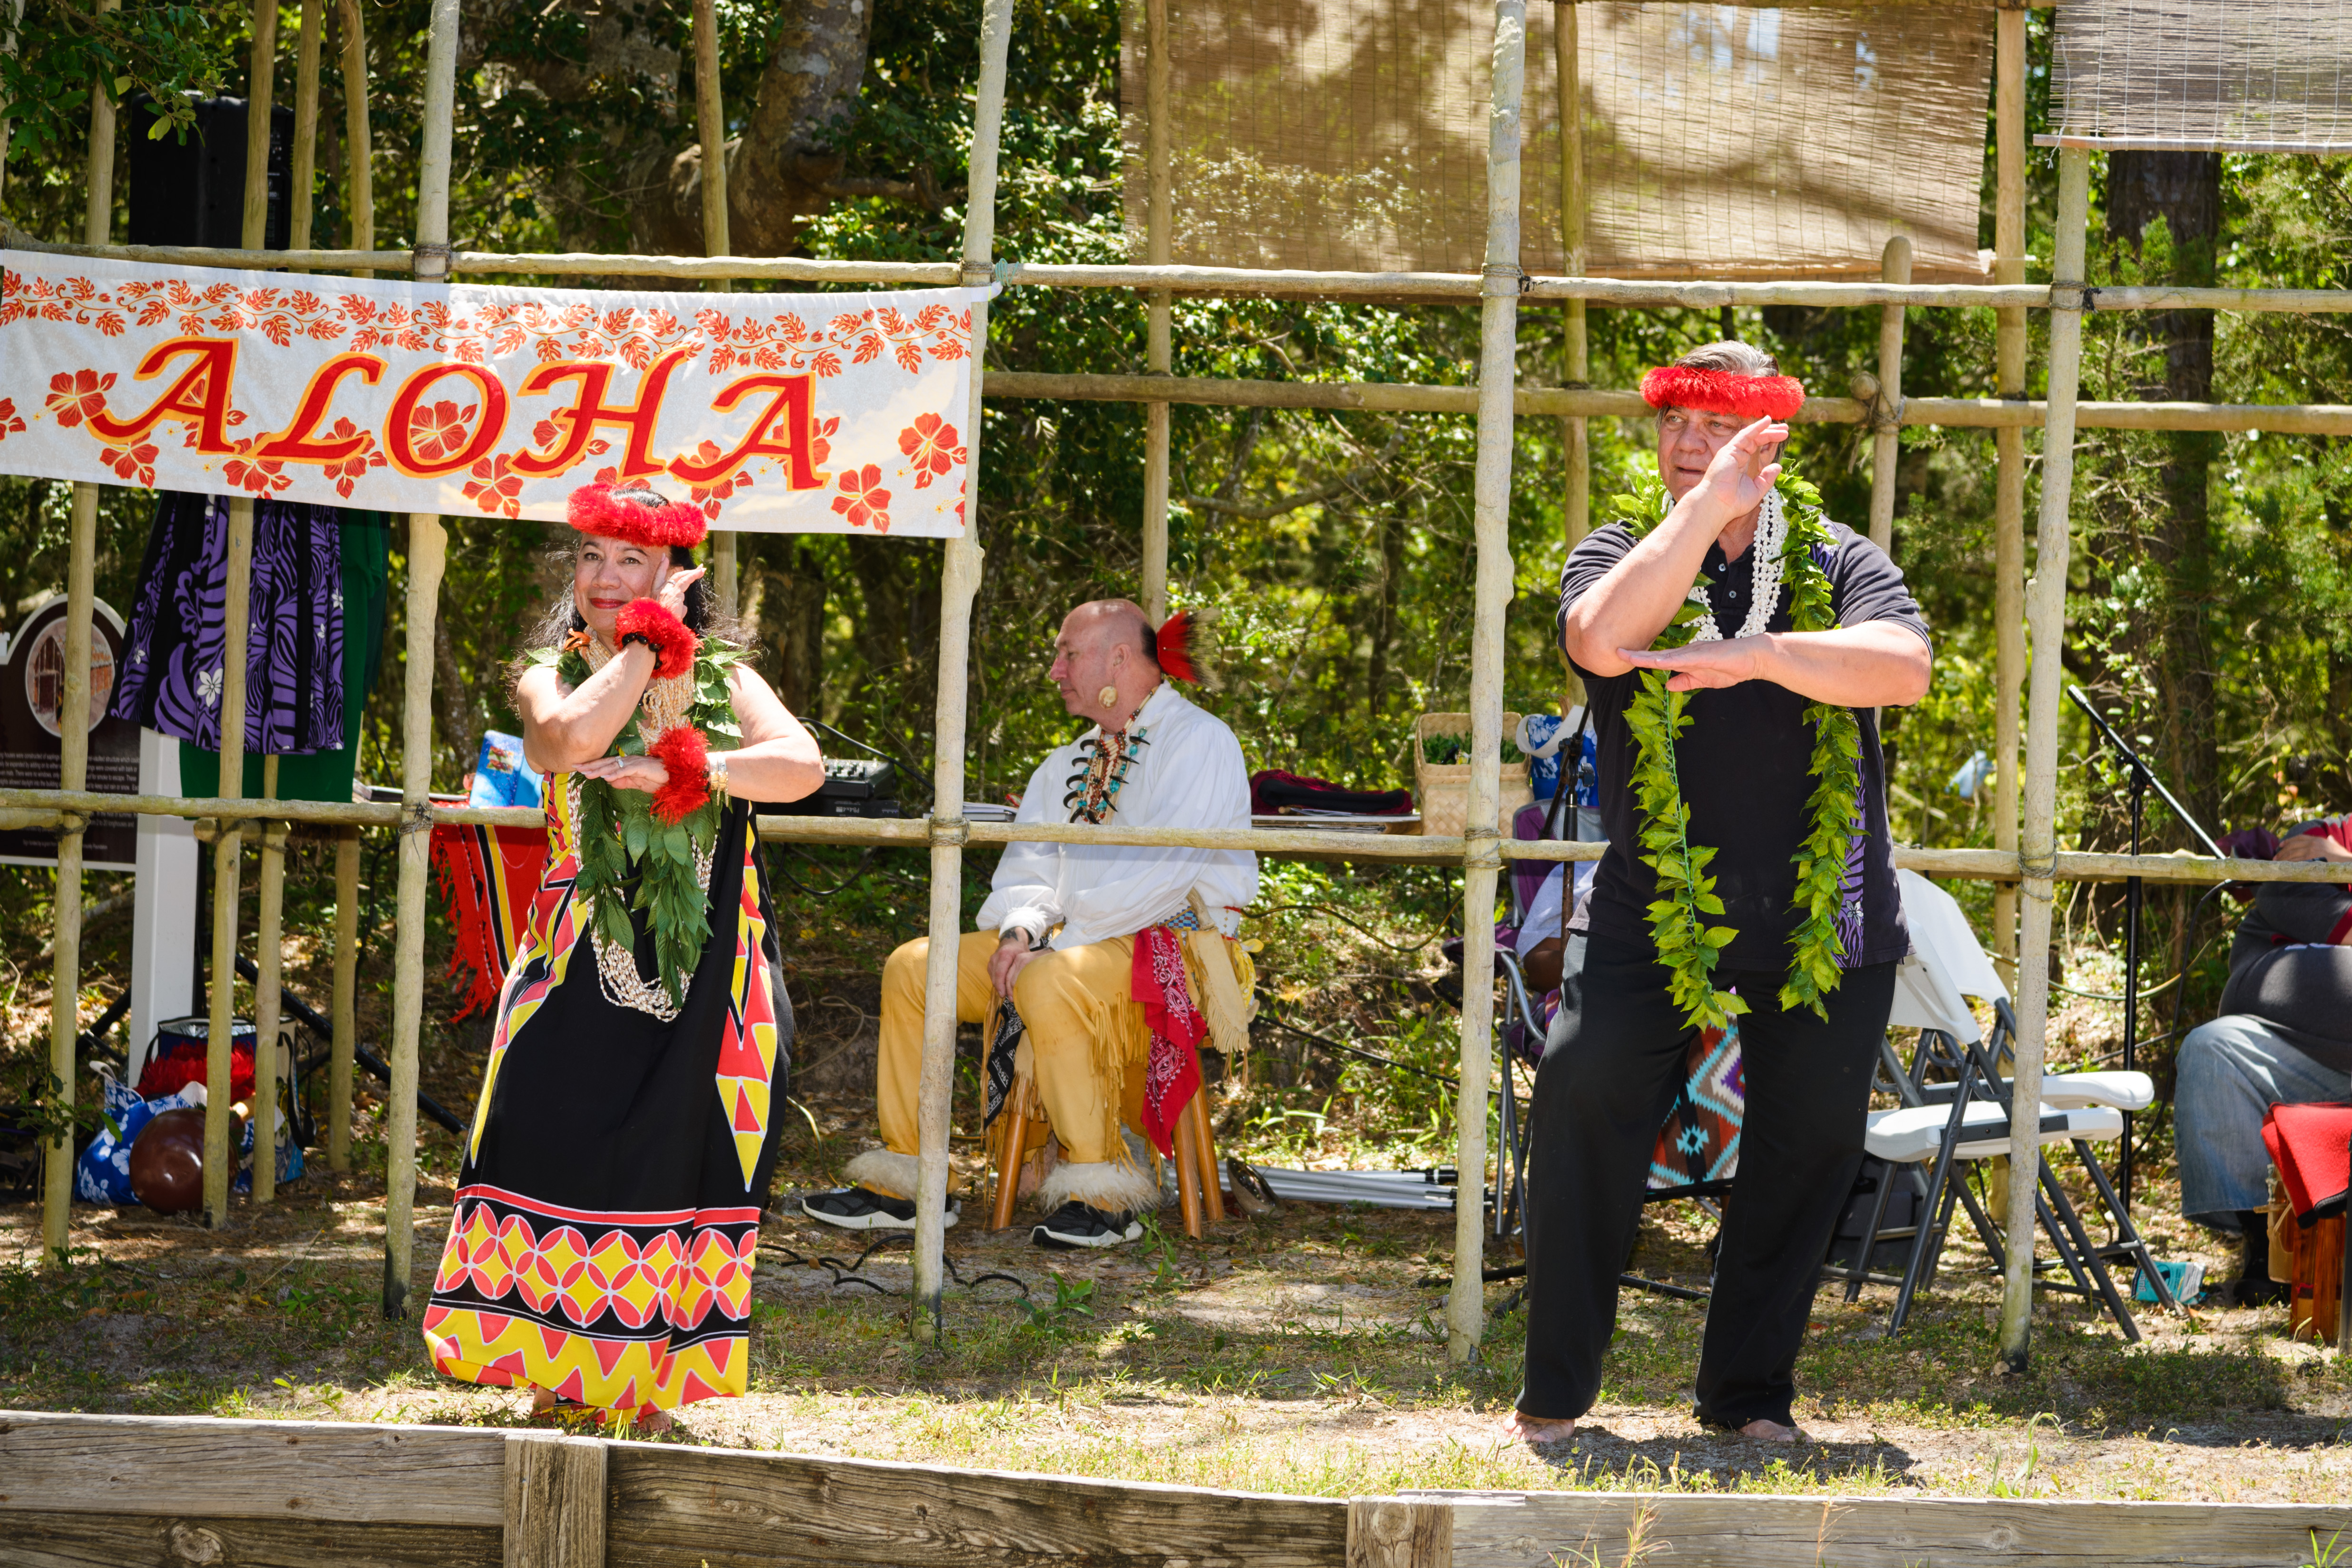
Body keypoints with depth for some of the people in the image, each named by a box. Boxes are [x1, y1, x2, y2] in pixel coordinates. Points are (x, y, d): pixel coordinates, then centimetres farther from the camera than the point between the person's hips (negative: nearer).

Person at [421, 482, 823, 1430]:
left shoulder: (724, 681, 10)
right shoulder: (550, 677, 7)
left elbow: (802, 766, -9)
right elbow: (572, 741, -18)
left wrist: (676, 768, -18)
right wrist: (649, 640, -10)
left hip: (706, 968, 1)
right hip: (583, 960, -1)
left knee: (675, 1160, -1)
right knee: (564, 1143, -7)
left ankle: (650, 1380, 5)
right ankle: (562, 1372, 1)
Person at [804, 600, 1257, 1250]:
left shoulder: (1199, 742, -8)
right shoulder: (1069, 764, 20)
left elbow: (1161, 873, -19)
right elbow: (1029, 866, 15)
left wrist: (1053, 948, -21)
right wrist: (1020, 930, -9)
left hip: (1175, 944, -8)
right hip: (1076, 943, 8)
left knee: (1050, 984, -38)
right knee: (911, 967, -4)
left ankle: (1099, 1192, -29)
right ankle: (905, 1179, -4)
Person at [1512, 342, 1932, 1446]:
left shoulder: (1837, 564, 6)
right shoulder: (1621, 555, 6)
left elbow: (1903, 667, -15)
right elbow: (1603, 640, -18)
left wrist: (1752, 656, -23)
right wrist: (1709, 508, -18)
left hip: (1821, 917, 1)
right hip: (1655, 903, -1)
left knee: (1809, 1139, 4)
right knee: (1585, 1091, -16)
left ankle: (1749, 1395, 20)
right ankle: (1553, 1391, -6)